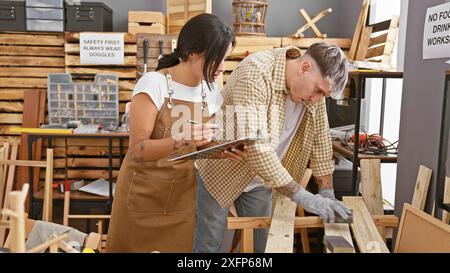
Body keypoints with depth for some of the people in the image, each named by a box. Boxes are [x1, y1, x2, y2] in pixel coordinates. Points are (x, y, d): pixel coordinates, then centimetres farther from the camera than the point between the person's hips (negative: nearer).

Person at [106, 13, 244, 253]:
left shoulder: (212, 93, -1)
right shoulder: (154, 84, -18)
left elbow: (199, 146, 8)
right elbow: (138, 150, -20)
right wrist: (182, 140, -35)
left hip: (182, 194, 5)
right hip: (143, 193, -4)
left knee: (179, 248, 14)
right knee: (134, 248, 12)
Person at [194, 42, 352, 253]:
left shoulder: (314, 85, -8)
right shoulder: (256, 71, -29)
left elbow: (320, 140, 0)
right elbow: (254, 144, -37)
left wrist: (327, 193, -6)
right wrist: (301, 196, -36)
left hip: (260, 180, 6)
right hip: (219, 170, -5)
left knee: (260, 245, 12)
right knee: (209, 245, 4)